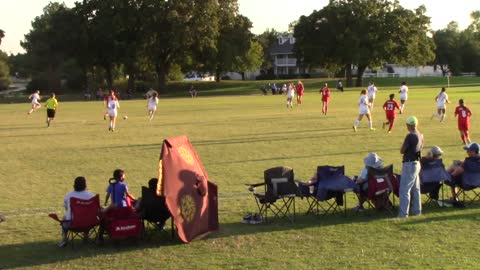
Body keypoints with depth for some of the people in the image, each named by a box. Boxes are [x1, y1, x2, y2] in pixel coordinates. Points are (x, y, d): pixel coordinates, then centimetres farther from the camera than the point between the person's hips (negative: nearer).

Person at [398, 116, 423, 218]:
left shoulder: (410, 136, -18)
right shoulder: (420, 136, 8)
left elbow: (402, 150, -13)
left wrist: (403, 146, 4)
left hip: (409, 164, -9)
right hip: (417, 163, 9)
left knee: (404, 189, -7)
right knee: (415, 188, 16)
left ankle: (403, 213, -8)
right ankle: (416, 210, 23)